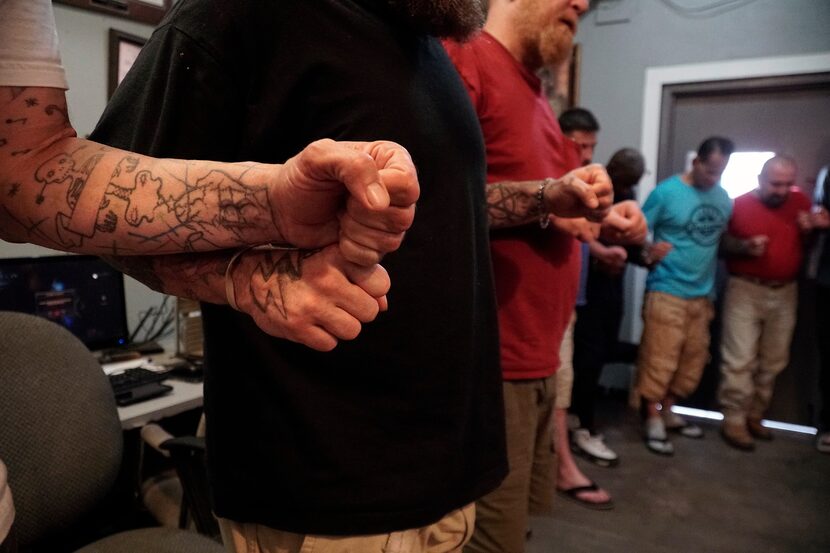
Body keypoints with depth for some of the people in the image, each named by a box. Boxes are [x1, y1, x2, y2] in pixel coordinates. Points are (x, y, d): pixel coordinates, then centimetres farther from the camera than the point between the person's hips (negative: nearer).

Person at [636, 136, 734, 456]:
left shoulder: (723, 199, 8)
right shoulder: (667, 192, -9)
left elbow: (722, 239, 19)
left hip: (701, 294, 6)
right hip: (666, 292, -6)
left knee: (694, 359, 12)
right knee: (659, 358, -3)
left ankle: (667, 411, 28)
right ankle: (653, 420, 11)